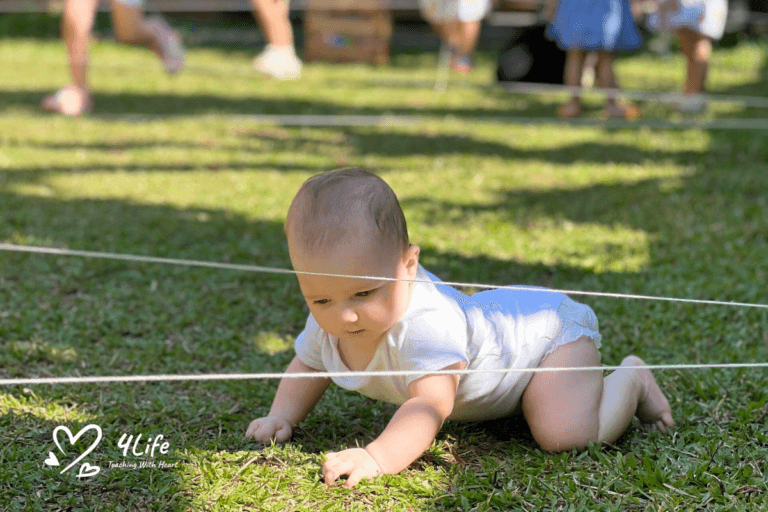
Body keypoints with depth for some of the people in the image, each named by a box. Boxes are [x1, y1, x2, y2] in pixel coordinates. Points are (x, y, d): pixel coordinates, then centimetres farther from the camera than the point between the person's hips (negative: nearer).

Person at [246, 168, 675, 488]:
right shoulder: (327, 323, -19)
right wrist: (283, 417, -14)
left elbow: (430, 406, -52)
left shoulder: (425, 321, -45)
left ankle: (630, 381, 2)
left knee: (565, 434, -26)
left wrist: (377, 458, -64)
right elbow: (308, 365, 2)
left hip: (549, 327, -8)